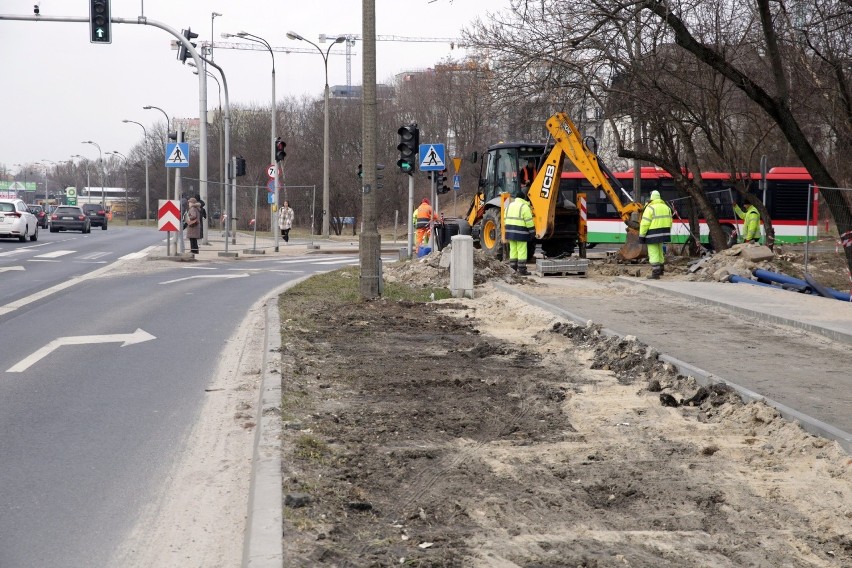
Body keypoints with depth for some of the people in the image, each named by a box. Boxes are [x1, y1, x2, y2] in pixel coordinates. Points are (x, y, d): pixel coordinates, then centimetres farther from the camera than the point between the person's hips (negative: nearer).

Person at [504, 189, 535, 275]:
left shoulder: (510, 205, 13)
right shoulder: (524, 206, -9)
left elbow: (506, 219, 15)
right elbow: (529, 221, -13)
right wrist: (532, 232, -6)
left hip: (510, 231, 7)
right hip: (521, 232, -7)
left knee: (513, 250, 12)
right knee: (522, 251, -3)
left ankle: (513, 269, 13)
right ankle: (522, 270, -4)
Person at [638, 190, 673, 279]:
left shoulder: (650, 208, -11)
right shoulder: (666, 207, 11)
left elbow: (645, 223, -15)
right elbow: (669, 221, 14)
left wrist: (641, 235, -11)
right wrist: (667, 232, 22)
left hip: (653, 234, -8)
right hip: (663, 233, 8)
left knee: (653, 253, -5)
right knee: (659, 251, 22)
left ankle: (655, 273, -8)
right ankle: (661, 269, 33)